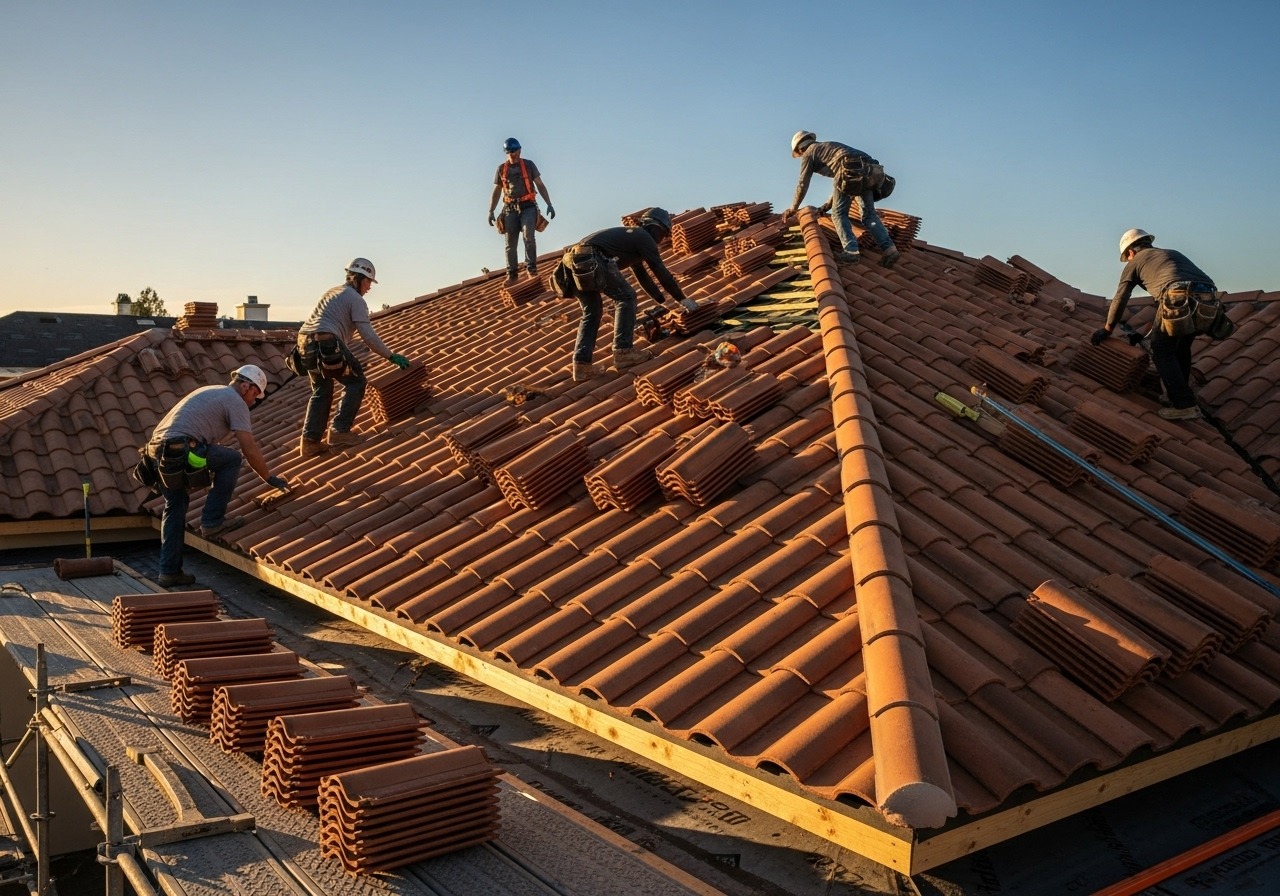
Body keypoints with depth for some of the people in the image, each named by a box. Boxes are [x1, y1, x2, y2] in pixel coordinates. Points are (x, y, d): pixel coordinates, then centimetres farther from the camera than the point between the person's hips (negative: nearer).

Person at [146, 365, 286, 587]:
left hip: (157, 451, 10)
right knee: (233, 459, 4)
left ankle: (169, 572, 21)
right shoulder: (236, 401, 2)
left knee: (175, 505, 20)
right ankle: (212, 522, 6)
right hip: (180, 451, -9)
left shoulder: (212, 392, 30)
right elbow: (250, 450, -3)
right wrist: (269, 478, 10)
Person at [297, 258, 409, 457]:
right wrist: (392, 357, 2)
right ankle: (340, 432, 0)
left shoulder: (332, 292, 30)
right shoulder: (356, 299, 3)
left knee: (321, 391, 19)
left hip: (305, 343, 9)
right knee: (355, 381, 6)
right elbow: (369, 336, -4)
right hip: (326, 343, -9)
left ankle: (310, 441, 11)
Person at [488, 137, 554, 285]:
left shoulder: (528, 165, 5)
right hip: (510, 209, 2)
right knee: (510, 244, 0)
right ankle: (511, 274, 5)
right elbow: (496, 192, 14)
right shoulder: (501, 169, 10)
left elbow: (540, 185, 6)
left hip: (527, 207, -2)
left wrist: (549, 204, -2)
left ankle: (532, 269, -12)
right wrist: (491, 211, 6)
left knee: (529, 237, -21)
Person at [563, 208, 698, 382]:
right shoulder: (645, 238, 8)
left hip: (575, 260, 9)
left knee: (591, 313, 15)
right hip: (592, 260, -9)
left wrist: (662, 301, 48)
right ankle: (623, 352, 1)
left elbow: (642, 275, 43)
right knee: (626, 297, 3)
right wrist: (682, 299, 18)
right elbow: (661, 272, 9)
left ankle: (582, 365, 8)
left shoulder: (633, 236, 36)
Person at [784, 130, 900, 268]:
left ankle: (851, 251, -12)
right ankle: (889, 249, -8)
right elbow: (839, 180, 48)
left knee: (839, 213, 3)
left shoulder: (809, 153, 17)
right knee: (868, 214, 8)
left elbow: (803, 185, 16)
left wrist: (793, 208, 28)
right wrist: (829, 203, 57)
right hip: (869, 170, 7)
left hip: (850, 171, -7)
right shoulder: (828, 147, 40)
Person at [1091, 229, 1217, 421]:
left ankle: (1184, 405, 0)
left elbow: (1119, 300, 21)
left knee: (1162, 352, 7)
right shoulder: (1173, 254, 37)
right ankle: (1179, 394, 31)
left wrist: (1107, 330, 34)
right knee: (1182, 347, 26)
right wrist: (1146, 333, 46)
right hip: (1209, 299, 6)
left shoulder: (1135, 262, 20)